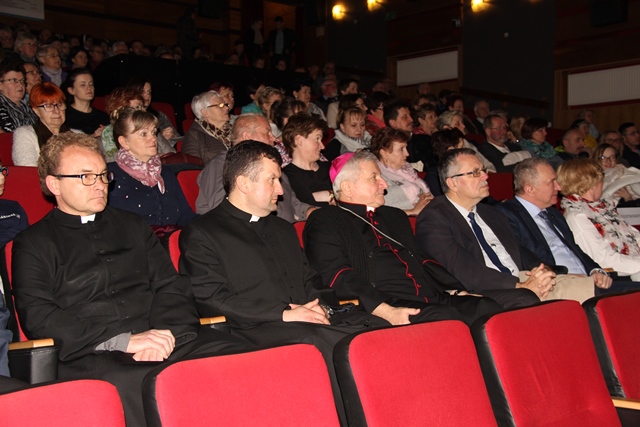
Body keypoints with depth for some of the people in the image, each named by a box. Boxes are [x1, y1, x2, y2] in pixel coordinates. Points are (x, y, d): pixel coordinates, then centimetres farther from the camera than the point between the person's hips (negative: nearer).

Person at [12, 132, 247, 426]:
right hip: (90, 355, -4)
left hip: (163, 338, 4)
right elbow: (37, 317, -3)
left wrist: (164, 333, -8)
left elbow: (171, 287, 16)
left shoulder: (133, 226, 23)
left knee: (238, 356, -25)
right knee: (137, 383, -39)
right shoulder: (33, 244, 11)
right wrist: (124, 340, -13)